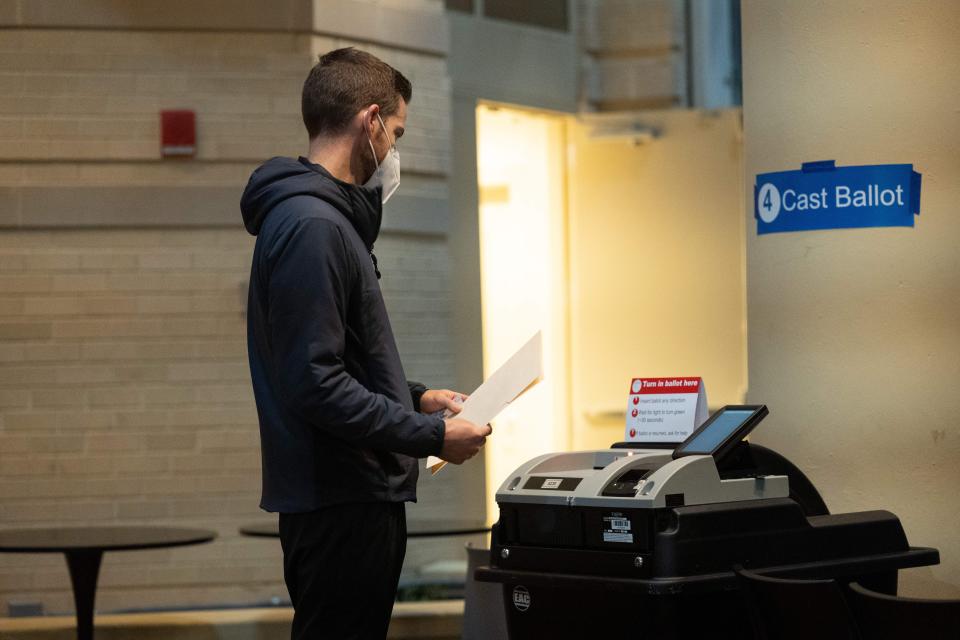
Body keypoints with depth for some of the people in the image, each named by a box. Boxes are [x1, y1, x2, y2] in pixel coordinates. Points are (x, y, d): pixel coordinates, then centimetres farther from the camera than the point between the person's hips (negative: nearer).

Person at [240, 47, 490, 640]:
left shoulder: (327, 218, 16)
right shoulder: (312, 227, -18)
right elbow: (315, 385, -23)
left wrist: (414, 397, 16)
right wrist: (431, 436, -18)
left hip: (353, 499, 11)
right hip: (341, 506, -11)